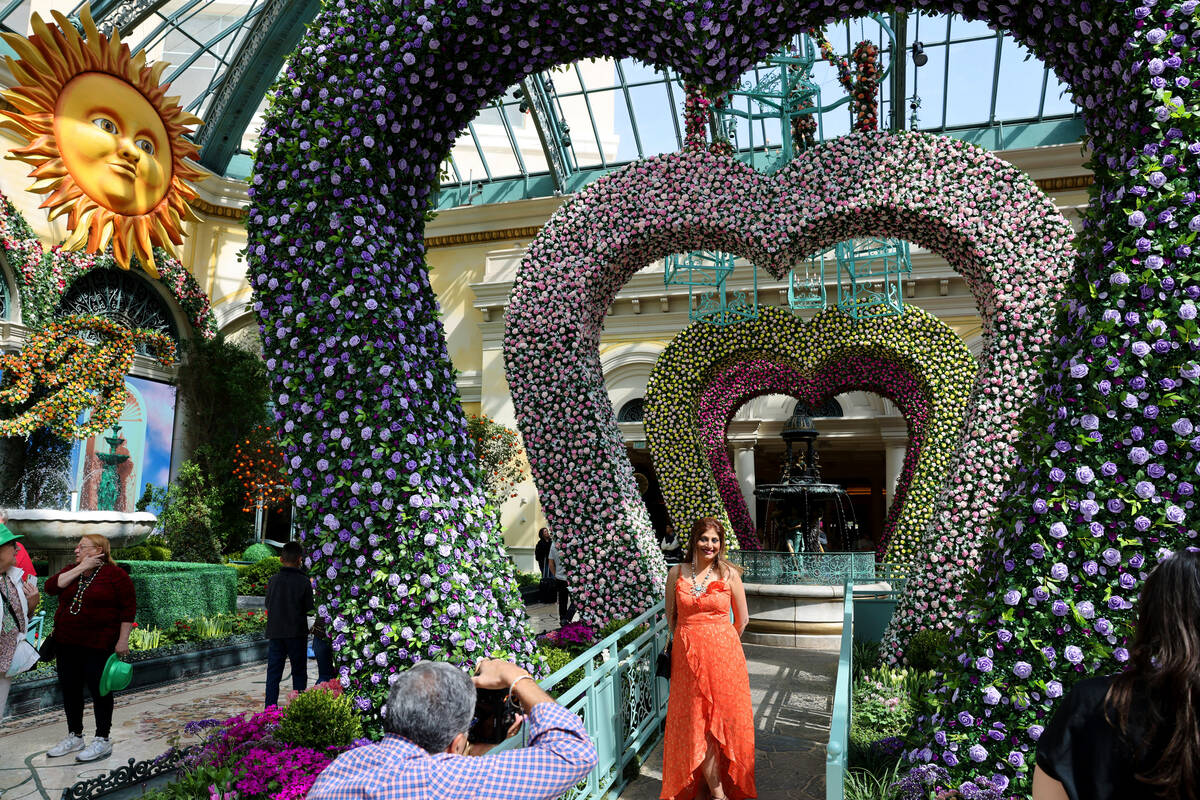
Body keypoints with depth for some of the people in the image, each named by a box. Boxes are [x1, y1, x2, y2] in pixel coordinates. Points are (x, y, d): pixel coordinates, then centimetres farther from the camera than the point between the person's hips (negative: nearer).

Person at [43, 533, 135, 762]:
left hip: (98, 645, -6)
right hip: (66, 643, 6)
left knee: (99, 690, 0)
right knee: (70, 689, 13)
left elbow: (129, 608, -9)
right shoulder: (71, 571, 11)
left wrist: (123, 640, -13)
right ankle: (75, 737, 29)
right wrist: (80, 568, -13)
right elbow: (51, 587, -7)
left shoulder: (115, 574, -8)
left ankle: (102, 741, 11)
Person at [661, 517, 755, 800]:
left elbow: (742, 619, 8)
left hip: (723, 654, -1)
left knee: (722, 715, 4)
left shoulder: (729, 574, -1)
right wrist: (690, 641, 12)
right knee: (695, 721, 2)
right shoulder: (677, 573, 2)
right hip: (687, 655, 1)